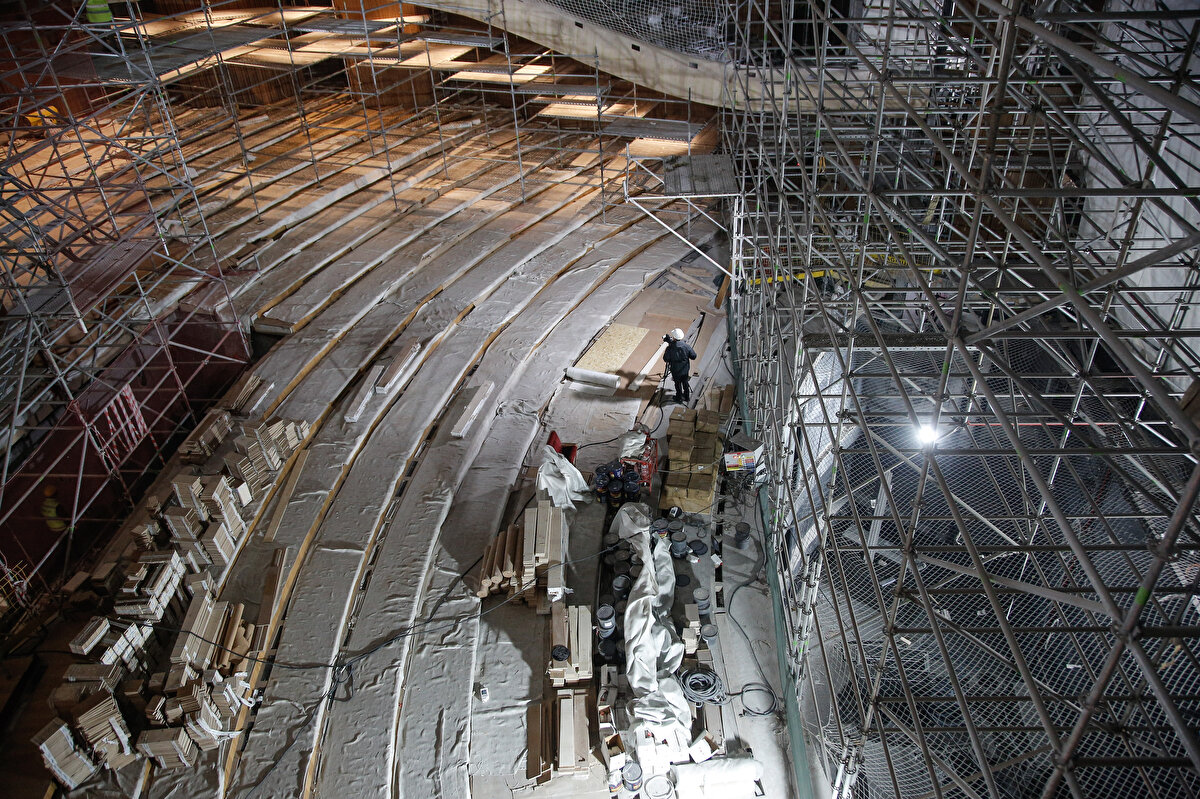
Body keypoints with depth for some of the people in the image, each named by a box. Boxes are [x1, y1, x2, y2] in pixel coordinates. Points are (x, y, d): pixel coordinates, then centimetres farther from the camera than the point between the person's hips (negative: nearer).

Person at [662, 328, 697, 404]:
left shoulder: (670, 348, -25)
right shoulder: (686, 346, -18)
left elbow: (665, 359, -12)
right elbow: (693, 356, -10)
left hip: (675, 370, -2)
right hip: (685, 369, 2)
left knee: (678, 384, 19)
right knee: (685, 382, 23)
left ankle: (679, 397, 35)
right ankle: (687, 397, 38)